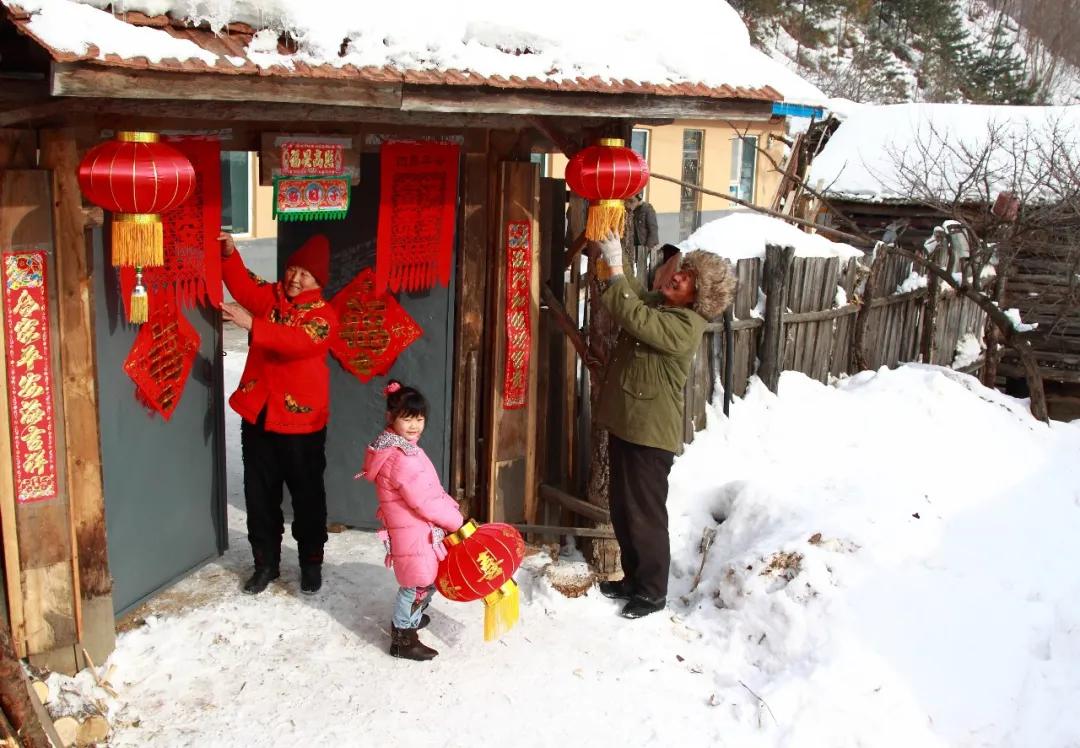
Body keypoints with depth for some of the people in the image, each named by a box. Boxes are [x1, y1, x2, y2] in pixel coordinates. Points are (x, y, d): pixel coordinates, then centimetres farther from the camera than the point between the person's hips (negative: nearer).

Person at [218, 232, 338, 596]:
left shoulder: (323, 315, -10)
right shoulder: (269, 296, 7)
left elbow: (297, 342, -28)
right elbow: (242, 285, -10)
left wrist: (252, 324, -38)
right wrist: (229, 253, -27)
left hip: (301, 421, -4)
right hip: (257, 416, 4)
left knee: (307, 497, 8)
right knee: (260, 495, 13)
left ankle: (311, 562, 25)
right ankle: (266, 562, 28)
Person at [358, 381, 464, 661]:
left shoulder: (402, 448, 9)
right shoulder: (401, 458, -25)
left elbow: (431, 490, 14)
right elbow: (424, 502, -24)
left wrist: (452, 508, 4)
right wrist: (457, 521, -13)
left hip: (418, 530, 10)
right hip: (413, 533, -10)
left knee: (427, 579, 24)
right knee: (418, 585, 2)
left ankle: (409, 618, 44)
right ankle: (403, 639, 17)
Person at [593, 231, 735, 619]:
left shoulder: (686, 325, -19)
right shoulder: (656, 304, 8)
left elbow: (633, 316, -29)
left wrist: (615, 267, -24)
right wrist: (609, 260, -2)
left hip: (651, 433, -9)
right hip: (624, 423, 9)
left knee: (645, 515, 3)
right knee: (622, 510, 18)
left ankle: (652, 591, 18)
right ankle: (633, 578, 34)